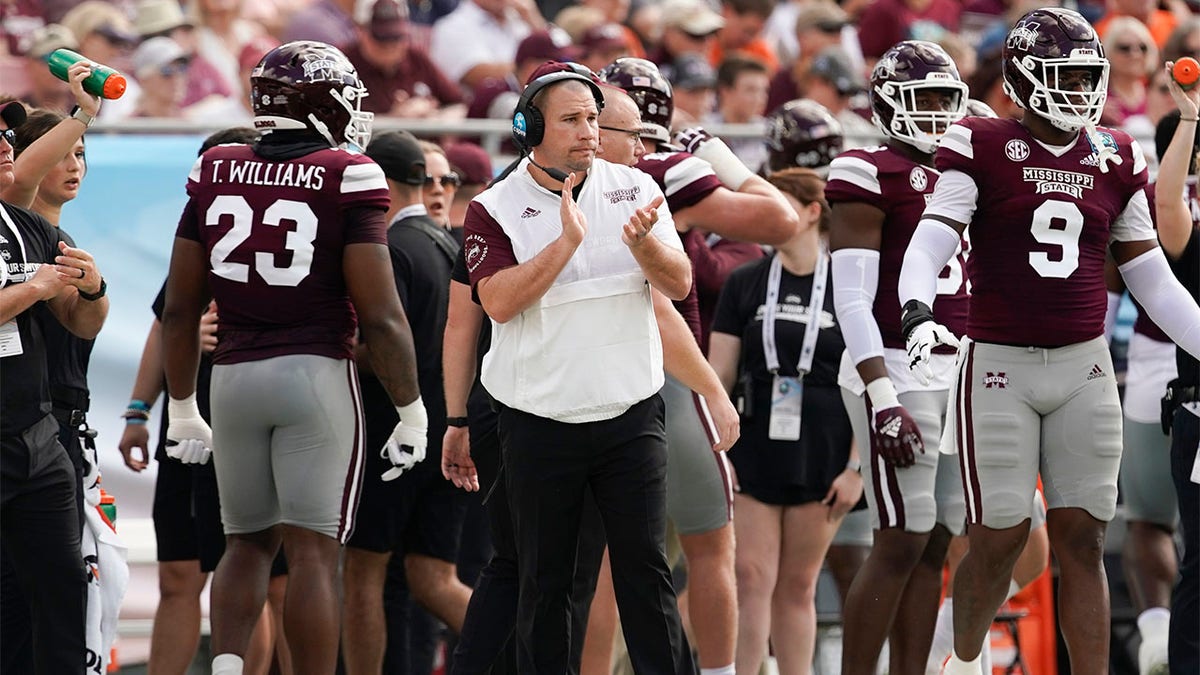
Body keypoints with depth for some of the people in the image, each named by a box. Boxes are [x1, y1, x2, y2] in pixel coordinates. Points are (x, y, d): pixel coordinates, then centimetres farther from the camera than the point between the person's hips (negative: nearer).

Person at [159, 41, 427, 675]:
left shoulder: (217, 173, 5)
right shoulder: (347, 179, -8)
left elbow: (180, 308, 9)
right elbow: (379, 317, -11)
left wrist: (183, 406, 19)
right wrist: (411, 410, -1)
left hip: (233, 378, 4)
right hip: (316, 373, -4)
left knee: (248, 541, 17)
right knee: (313, 551, -3)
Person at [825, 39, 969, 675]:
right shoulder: (872, 174, -7)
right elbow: (852, 300, -13)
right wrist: (883, 399, -20)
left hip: (960, 378, 7)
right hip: (897, 372, -7)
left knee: (934, 547, 6)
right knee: (900, 545, -10)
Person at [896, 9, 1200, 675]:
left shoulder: (1115, 160, 9)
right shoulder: (981, 149, -5)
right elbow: (928, 247, -15)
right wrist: (917, 313, -34)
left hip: (1084, 370, 4)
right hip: (1000, 369, -3)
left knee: (1082, 543, 1)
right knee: (1000, 538, -1)